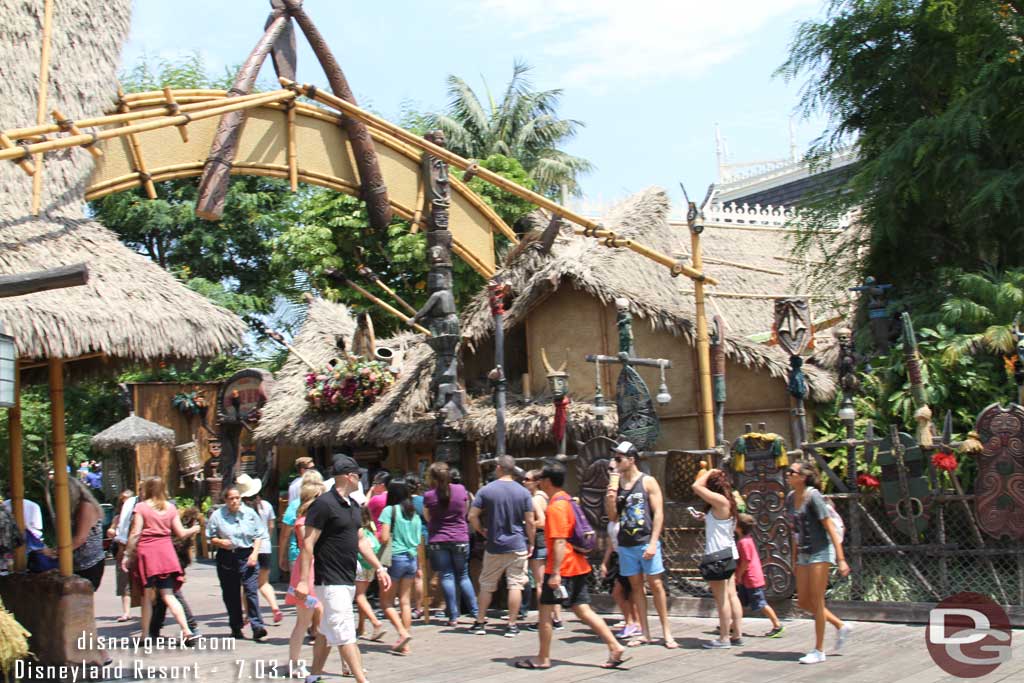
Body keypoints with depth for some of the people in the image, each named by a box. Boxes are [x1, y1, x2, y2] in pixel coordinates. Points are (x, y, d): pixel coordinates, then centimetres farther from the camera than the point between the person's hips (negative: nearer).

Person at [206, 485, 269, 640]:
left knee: (251, 590, -12)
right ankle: (236, 627, 20)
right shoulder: (217, 515, 1)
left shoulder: (250, 513, 3)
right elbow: (210, 537, 7)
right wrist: (219, 542, -14)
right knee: (230, 594, 7)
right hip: (226, 558, 1)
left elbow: (259, 535, 7)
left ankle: (257, 626, -14)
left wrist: (255, 553, -6)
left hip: (247, 555, -1)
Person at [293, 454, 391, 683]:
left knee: (327, 631, 16)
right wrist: (303, 580, -20)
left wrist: (379, 568, 14)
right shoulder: (324, 504, -15)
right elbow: (308, 543, -16)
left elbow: (361, 540, 20)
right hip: (330, 580, -9)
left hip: (347, 579, 9)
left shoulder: (353, 505, 13)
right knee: (345, 633, -10)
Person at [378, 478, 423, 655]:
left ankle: (403, 633, -13)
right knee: (405, 601, 7)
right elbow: (418, 543, 11)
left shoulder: (389, 510, -7)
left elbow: (384, 538, -13)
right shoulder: (414, 514, 10)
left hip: (395, 556, -5)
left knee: (386, 601, 6)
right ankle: (405, 645, 6)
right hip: (411, 559, 5)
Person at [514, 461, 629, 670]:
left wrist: (555, 572, -23)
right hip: (577, 566, 9)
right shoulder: (566, 500, 14)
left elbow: (559, 541, -22)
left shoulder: (556, 506, -15)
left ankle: (542, 659, 8)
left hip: (562, 569, -9)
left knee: (545, 612, 2)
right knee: (583, 610, 8)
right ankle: (615, 648, 2)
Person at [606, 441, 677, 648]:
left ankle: (666, 632, 3)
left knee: (656, 585, -3)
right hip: (626, 544, 4)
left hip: (646, 543, -4)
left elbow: (658, 513, -7)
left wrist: (653, 543, -14)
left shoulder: (648, 482, -3)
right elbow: (612, 518, 12)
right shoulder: (615, 483, 9)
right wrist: (610, 500, -8)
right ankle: (644, 633, 12)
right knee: (635, 586, 7)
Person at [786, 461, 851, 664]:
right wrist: (795, 559, 18)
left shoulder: (813, 497, -15)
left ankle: (819, 651, 6)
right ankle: (841, 626, 26)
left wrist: (841, 559, -21)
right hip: (804, 554, 8)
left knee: (816, 601, -3)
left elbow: (830, 528, -17)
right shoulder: (791, 498, 7)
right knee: (803, 602, 8)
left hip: (821, 552, -8)